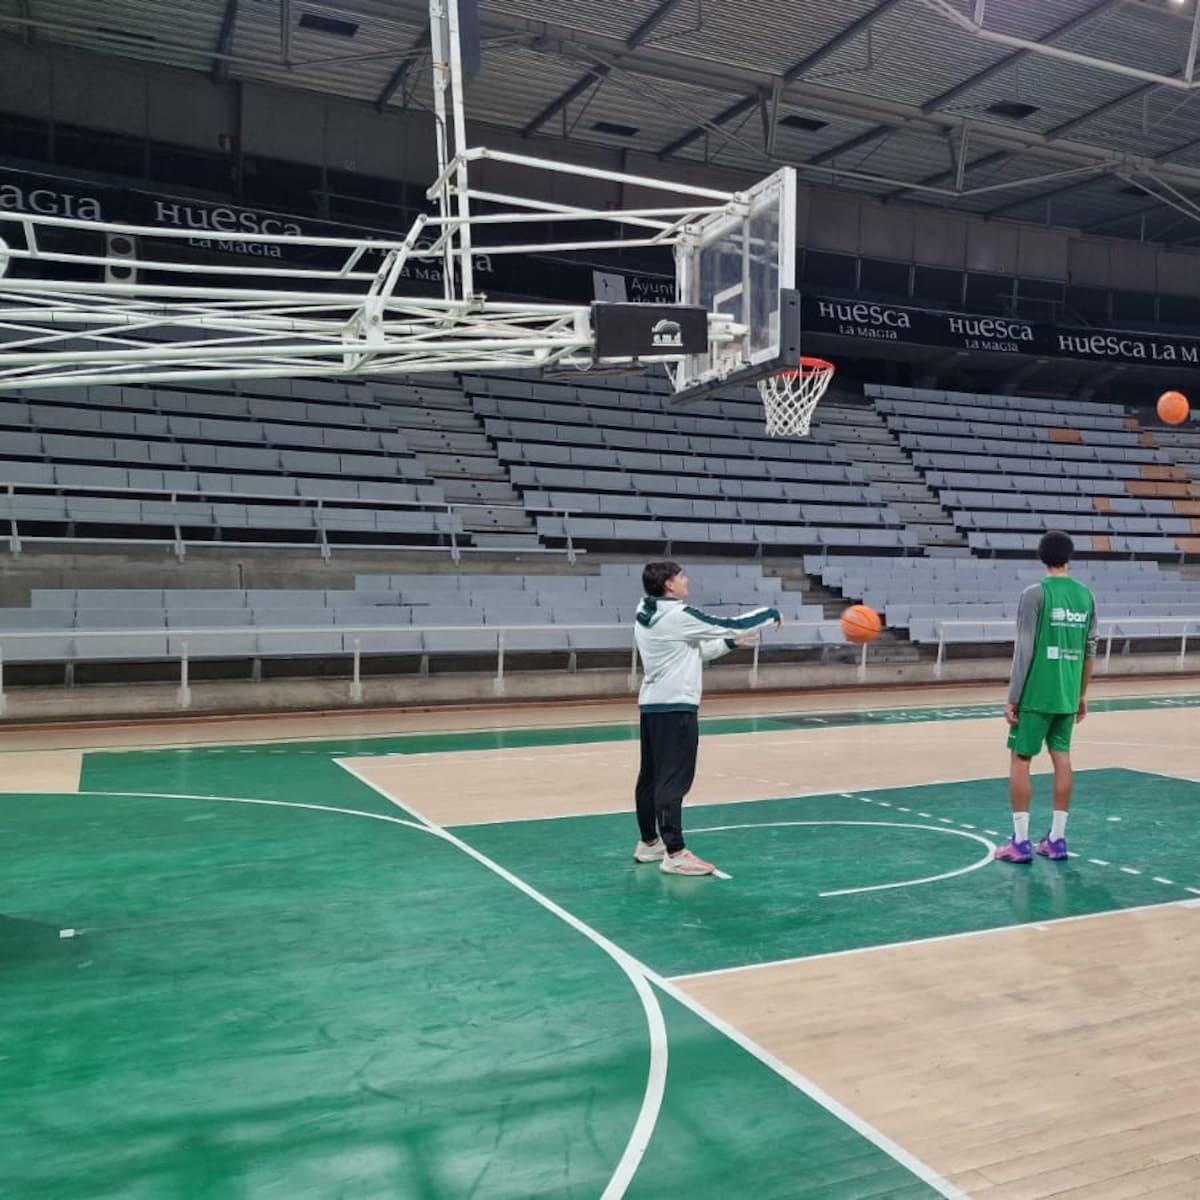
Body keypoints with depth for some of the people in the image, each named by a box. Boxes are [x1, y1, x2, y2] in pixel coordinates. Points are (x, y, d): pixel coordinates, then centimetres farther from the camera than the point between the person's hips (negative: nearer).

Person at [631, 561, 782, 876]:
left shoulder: (647, 617, 13)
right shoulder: (678, 615, -15)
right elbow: (731, 624, -11)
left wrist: (731, 643, 19)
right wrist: (771, 614, 3)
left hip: (652, 705, 10)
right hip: (675, 707, -10)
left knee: (651, 776, 14)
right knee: (674, 780, -8)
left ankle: (649, 843, 23)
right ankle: (675, 853, -6)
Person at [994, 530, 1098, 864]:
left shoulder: (1035, 594, -10)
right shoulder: (1086, 595, 7)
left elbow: (1024, 650, -13)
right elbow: (1090, 650, 12)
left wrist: (1012, 698, -8)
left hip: (1036, 695, -5)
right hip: (1067, 696, 5)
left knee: (1020, 760, 2)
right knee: (1062, 759, 10)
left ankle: (1020, 842, 1)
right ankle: (1057, 839, 15)